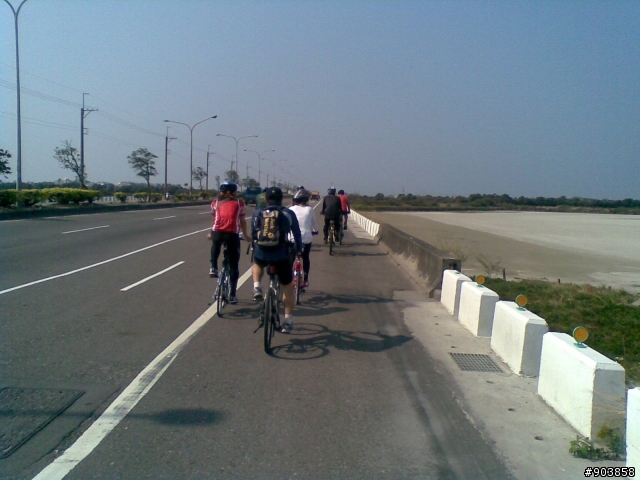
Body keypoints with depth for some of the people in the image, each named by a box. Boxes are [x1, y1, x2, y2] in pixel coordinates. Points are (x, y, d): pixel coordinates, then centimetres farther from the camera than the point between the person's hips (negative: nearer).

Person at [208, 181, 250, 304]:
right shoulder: (240, 203, 14)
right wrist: (245, 235, 30)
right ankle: (232, 295, 10)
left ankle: (213, 268, 25)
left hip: (217, 233, 2)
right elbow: (242, 222, 15)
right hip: (232, 235, -2)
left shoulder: (215, 203, 17)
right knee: (233, 266, 10)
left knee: (215, 244, 40)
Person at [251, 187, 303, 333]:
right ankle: (288, 321, 16)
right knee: (288, 287, 16)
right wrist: (299, 250, 29)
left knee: (257, 264, 39)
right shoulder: (288, 213, 5)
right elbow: (297, 233, 13)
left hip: (261, 253, 2)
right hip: (281, 255, -1)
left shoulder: (257, 213, 10)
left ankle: (257, 288, 15)